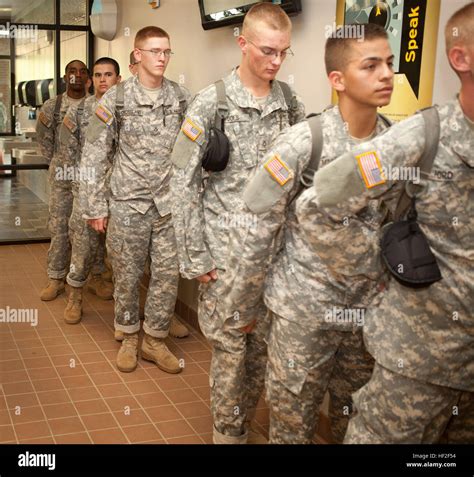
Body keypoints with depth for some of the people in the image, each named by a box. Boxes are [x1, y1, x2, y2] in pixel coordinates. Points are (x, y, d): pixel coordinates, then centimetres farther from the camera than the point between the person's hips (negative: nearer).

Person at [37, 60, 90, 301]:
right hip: (62, 176, 1)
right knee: (59, 227, 3)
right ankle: (56, 279, 11)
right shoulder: (51, 106, 4)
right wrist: (57, 164, 7)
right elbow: (45, 141, 12)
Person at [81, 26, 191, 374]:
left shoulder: (182, 98, 2)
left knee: (168, 275, 5)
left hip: (170, 205, 2)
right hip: (128, 204, -2)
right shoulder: (116, 98, -5)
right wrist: (97, 206, -5)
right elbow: (94, 155, -3)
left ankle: (155, 340, 22)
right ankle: (129, 337, 28)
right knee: (127, 276, 9)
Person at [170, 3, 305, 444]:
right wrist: (194, 257, -9)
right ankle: (228, 434, 26)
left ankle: (243, 426, 33)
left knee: (263, 349, 12)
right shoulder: (211, 104, -7)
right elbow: (184, 184, -7)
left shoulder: (292, 107, 4)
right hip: (226, 254, -3)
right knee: (230, 350, 6)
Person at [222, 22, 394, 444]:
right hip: (304, 311, -4)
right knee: (293, 426, 12)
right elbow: (254, 232, -11)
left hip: (369, 310, 4)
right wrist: (240, 308, -5)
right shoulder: (301, 145, -16)